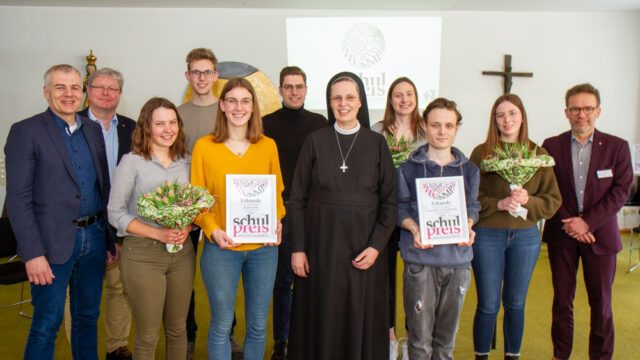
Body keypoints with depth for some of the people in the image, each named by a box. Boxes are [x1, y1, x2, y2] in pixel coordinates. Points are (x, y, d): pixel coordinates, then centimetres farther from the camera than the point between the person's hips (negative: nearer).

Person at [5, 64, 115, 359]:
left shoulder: (93, 130, 9)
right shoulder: (25, 131, -7)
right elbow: (18, 199, -11)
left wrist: (111, 239, 9)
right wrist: (32, 254, -16)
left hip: (94, 237, 5)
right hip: (53, 243, -5)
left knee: (88, 316, 17)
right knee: (47, 324, 5)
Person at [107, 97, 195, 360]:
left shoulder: (186, 160, 5)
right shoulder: (131, 162, -8)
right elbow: (115, 213, -9)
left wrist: (187, 227, -10)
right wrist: (157, 233, -19)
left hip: (182, 252, 4)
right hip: (142, 254, -4)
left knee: (177, 330, 15)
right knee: (147, 335, 8)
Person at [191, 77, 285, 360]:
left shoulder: (268, 146, 3)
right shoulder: (204, 146, -3)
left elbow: (277, 193, 9)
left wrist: (277, 222, -9)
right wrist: (212, 229, -16)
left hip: (263, 247, 2)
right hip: (221, 248, -2)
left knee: (258, 325, 15)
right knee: (221, 325, 10)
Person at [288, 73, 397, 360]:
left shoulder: (377, 143, 2)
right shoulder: (315, 141, 1)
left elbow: (390, 200, 1)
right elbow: (298, 198, 0)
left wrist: (377, 246, -8)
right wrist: (298, 248, -6)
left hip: (364, 245, 0)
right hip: (321, 243, 0)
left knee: (362, 317, 8)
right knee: (321, 317, 7)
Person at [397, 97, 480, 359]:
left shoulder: (469, 170, 10)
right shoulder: (408, 169, 1)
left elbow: (472, 206, 12)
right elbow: (399, 207, 2)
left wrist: (468, 227, -9)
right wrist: (414, 229, -17)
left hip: (458, 259, 3)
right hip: (420, 259, -3)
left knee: (447, 331, 13)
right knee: (420, 334, 3)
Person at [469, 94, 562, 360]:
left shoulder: (538, 154, 3)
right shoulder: (481, 153, -3)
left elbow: (553, 200, 2)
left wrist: (528, 200, -15)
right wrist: (499, 204, -19)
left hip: (526, 236, 2)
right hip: (487, 235, -2)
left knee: (515, 303, 15)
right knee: (488, 304, 5)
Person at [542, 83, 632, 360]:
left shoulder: (617, 147, 0)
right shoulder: (551, 146, 1)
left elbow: (621, 191, -6)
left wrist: (587, 222, -14)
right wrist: (567, 223, -12)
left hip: (599, 233, 0)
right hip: (561, 233, 1)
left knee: (601, 302, 7)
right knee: (562, 300, 10)